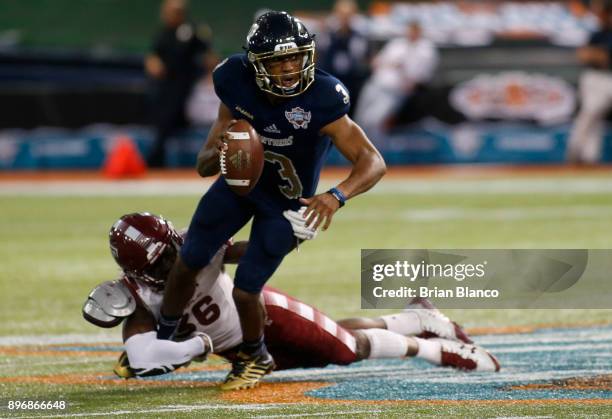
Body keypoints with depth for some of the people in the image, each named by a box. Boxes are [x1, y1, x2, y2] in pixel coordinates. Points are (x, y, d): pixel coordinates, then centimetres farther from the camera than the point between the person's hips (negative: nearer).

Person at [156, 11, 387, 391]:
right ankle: (163, 339, 36)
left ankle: (256, 357, 25)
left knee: (245, 291, -7)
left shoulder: (320, 101, -35)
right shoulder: (238, 90, -22)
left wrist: (336, 196, -57)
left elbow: (374, 162, -40)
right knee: (188, 263, 9)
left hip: (286, 200, -3)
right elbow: (203, 167, -15)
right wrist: (218, 153, -40)